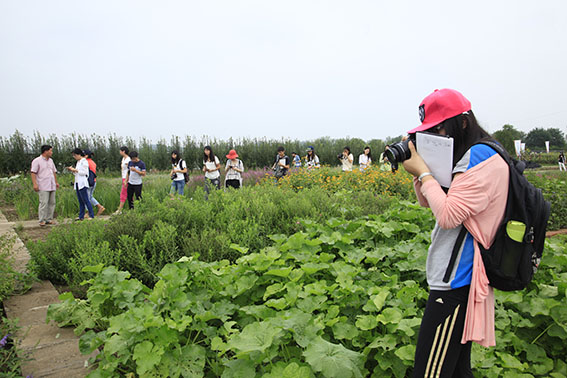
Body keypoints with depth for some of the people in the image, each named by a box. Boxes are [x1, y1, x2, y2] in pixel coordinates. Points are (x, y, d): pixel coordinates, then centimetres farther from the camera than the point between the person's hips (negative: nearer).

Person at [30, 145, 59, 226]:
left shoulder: (50, 160, 17)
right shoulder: (37, 161, -5)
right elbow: (33, 173, -10)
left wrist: (56, 182, 20)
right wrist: (35, 184, -17)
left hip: (52, 186, 7)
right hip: (43, 187, -7)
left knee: (52, 203, 5)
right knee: (44, 203, -10)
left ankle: (49, 219, 12)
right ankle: (42, 220, -4)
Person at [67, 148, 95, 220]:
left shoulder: (84, 161, -7)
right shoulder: (78, 162, 19)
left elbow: (84, 172, -14)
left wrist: (75, 170, -11)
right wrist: (72, 170, 6)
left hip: (82, 184, -9)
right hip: (77, 183, 9)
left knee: (86, 200, -10)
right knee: (80, 201, 8)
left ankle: (92, 215, -7)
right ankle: (81, 216, 9)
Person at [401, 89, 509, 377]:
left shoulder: (482, 156, -15)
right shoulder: (464, 157, 16)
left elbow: (448, 215, -22)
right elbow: (427, 202, 19)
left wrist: (423, 172, -12)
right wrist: (419, 168, 3)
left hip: (456, 280, -10)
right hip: (455, 277, 10)